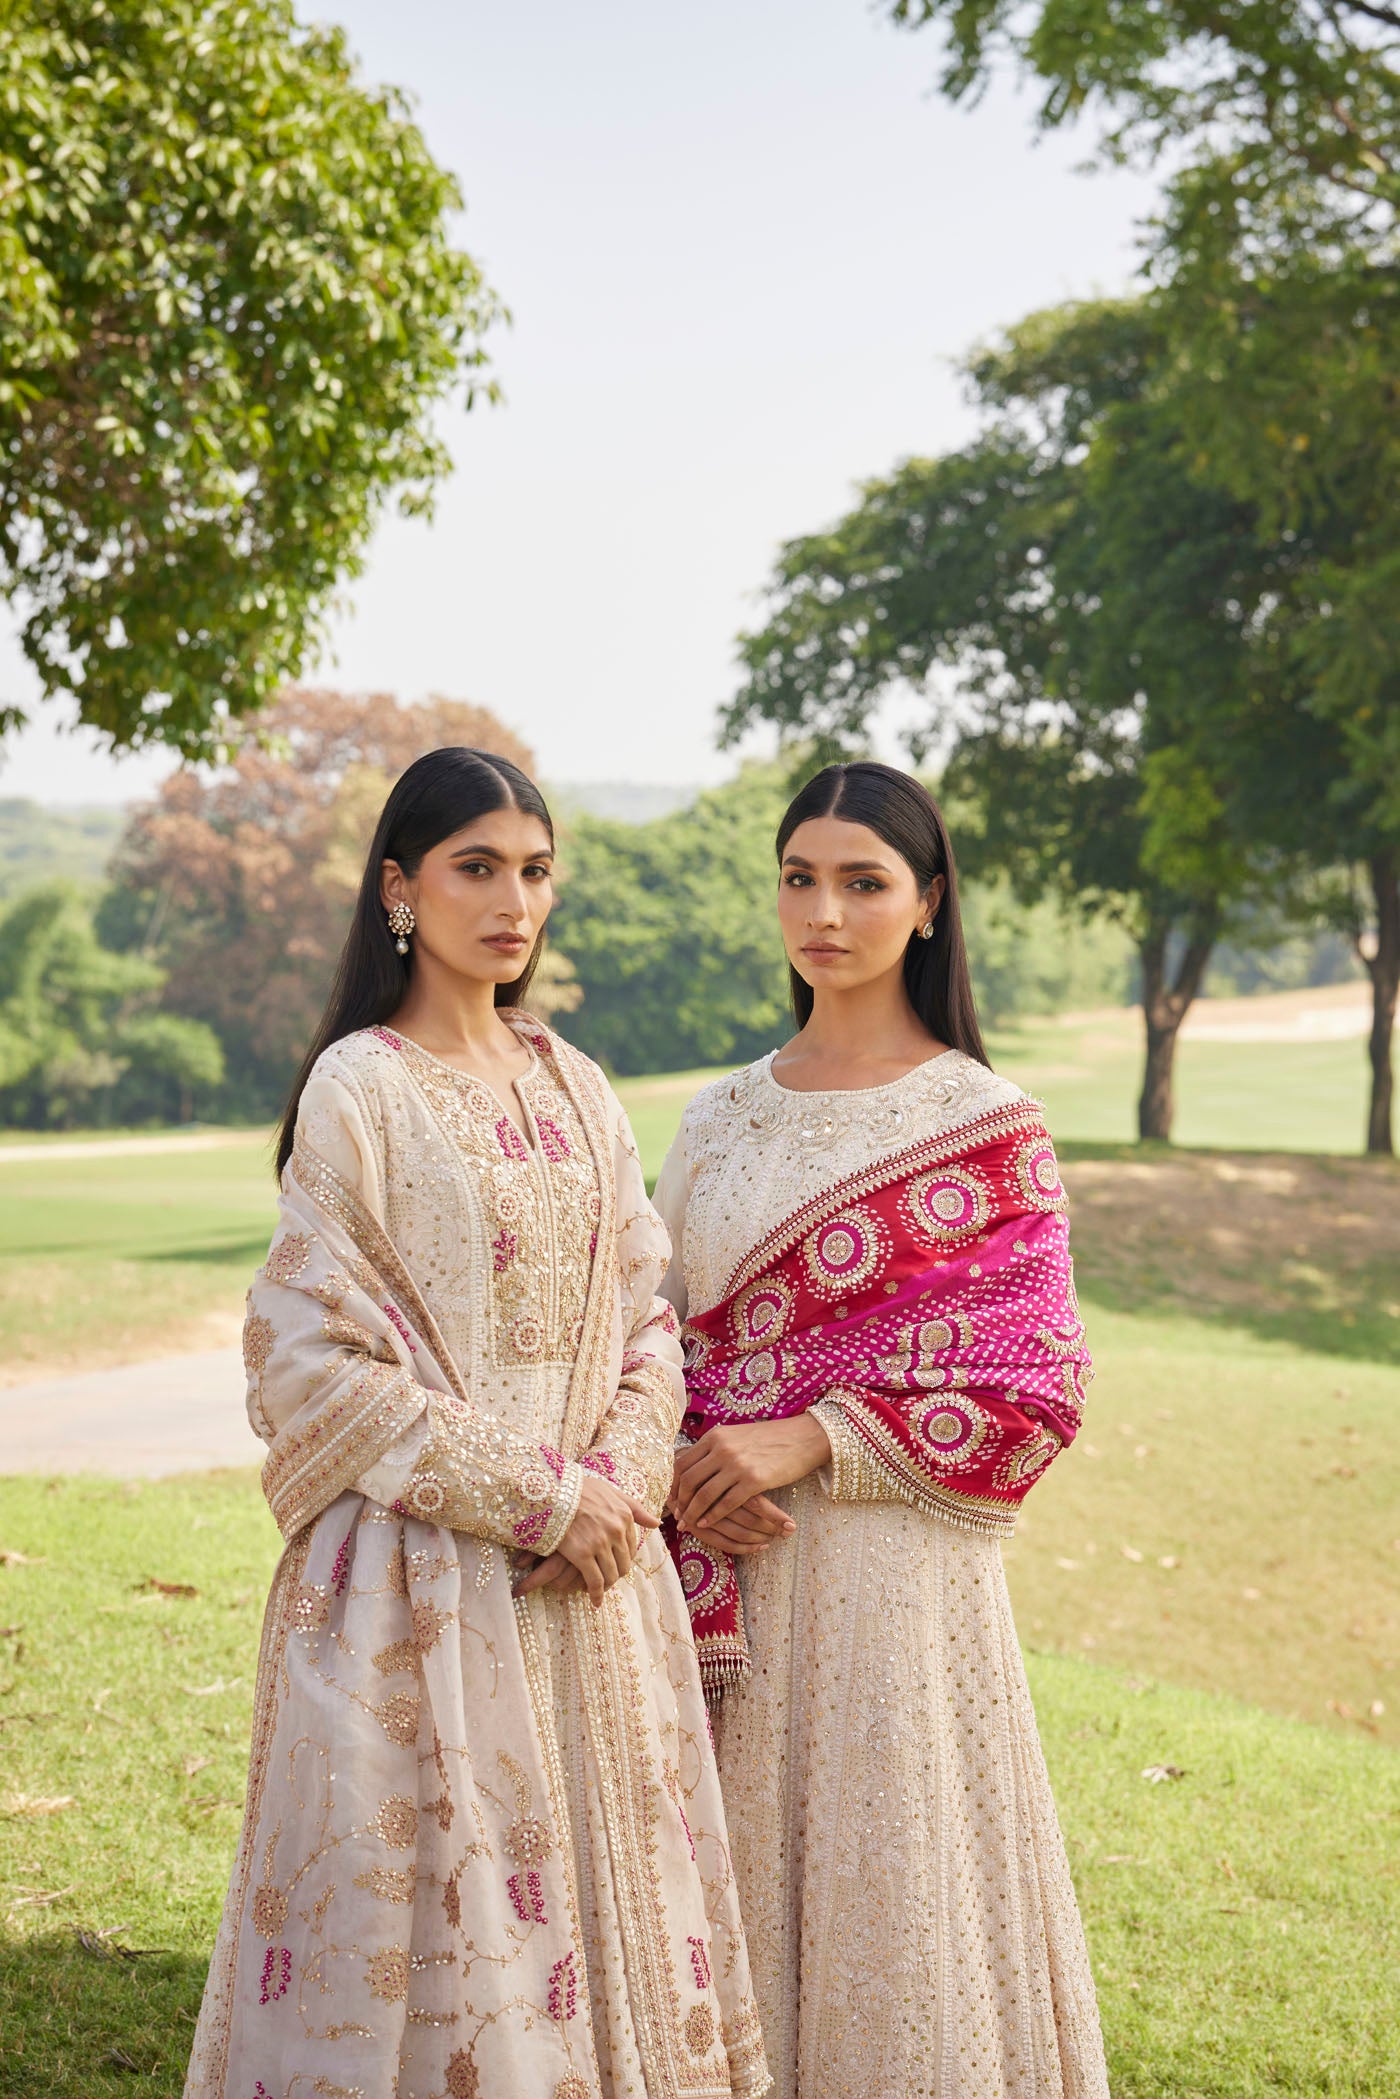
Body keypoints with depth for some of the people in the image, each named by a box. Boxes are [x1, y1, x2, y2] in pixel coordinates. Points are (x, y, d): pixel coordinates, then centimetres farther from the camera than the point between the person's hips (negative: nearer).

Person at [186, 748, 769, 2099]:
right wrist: (533, 1496, -14)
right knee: (435, 1900, 0)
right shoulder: (359, 1089, -7)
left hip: (592, 1577, 5)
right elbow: (317, 1358, -12)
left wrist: (622, 1480, -9)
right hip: (427, 1573, -5)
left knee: (607, 1881, 10)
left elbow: (645, 1321, 10)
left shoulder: (574, 1088, 10)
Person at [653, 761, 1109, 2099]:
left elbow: (1035, 1382, -8)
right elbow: (663, 1337, 14)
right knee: (746, 1901, 10)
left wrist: (808, 1445, -14)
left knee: (887, 1895, 2)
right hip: (730, 1568, 4)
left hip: (897, 1574, -4)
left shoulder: (986, 1124, -4)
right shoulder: (724, 1119, 10)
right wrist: (683, 1469, -7)